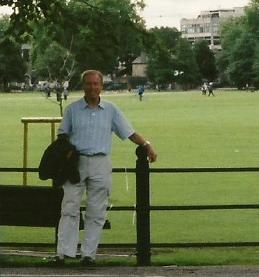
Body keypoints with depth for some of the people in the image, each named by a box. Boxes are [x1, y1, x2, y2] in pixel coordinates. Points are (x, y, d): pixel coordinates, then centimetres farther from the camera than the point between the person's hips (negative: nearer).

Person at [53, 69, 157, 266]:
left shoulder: (111, 110, 7)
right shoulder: (73, 109, 7)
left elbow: (130, 132, 7)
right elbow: (63, 134, 12)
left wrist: (146, 145, -4)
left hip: (100, 163, 1)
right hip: (76, 162, -1)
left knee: (96, 212, 1)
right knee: (70, 209, -4)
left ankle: (89, 253, 7)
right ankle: (64, 252, -4)